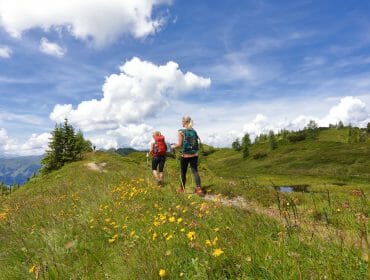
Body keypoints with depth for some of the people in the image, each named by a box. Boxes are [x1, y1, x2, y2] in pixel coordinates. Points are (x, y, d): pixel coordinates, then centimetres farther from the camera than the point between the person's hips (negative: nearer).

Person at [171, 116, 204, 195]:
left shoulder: (181, 132, -9)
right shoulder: (194, 131, 6)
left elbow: (179, 144, -10)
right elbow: (197, 142, 7)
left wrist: (173, 146, 9)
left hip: (185, 156, -3)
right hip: (194, 155, 3)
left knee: (183, 172, 12)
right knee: (195, 171, 3)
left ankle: (182, 189, 27)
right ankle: (199, 189, -9)